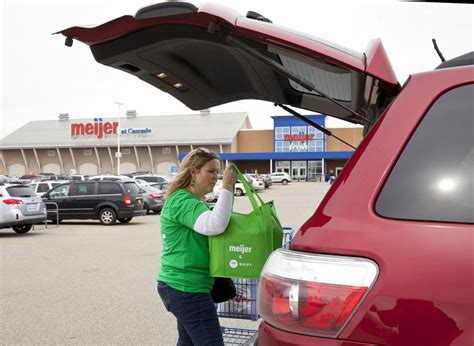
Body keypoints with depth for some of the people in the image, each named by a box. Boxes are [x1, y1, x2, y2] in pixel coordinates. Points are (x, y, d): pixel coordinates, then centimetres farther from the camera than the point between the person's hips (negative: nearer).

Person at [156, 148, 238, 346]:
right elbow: (214, 225, -32)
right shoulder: (181, 201, -17)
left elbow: (207, 230, 27)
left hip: (183, 286, 11)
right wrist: (227, 187, -28)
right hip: (186, 288, -11)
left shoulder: (192, 201, 16)